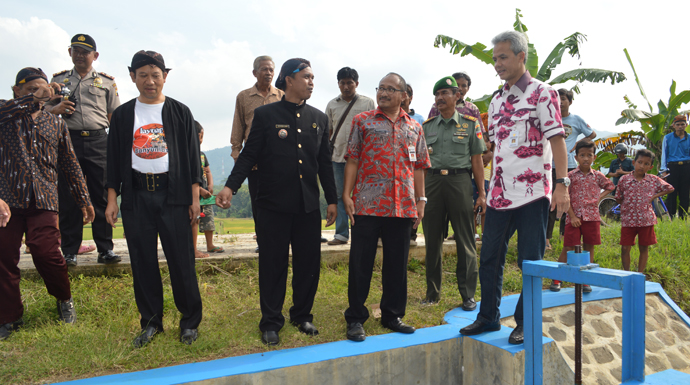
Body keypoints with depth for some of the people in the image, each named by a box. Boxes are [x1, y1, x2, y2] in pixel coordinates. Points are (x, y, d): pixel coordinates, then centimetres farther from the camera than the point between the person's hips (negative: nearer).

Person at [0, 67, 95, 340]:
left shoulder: (56, 124, 17)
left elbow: (70, 165, 17)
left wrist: (84, 200, 14)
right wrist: (34, 97, -19)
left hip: (44, 198, 1)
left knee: (46, 253, -10)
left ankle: (64, 299, 17)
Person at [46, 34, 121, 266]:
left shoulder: (106, 82, 13)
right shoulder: (59, 80, 17)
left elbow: (114, 116, 10)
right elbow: (45, 108, 19)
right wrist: (56, 108, -5)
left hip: (98, 141, -1)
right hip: (69, 141, 1)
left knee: (101, 196, -2)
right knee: (68, 197, 1)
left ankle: (105, 249, 4)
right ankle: (70, 251, 8)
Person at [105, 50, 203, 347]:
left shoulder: (180, 112, 6)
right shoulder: (122, 114, 10)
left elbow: (192, 155, 4)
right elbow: (114, 159, 10)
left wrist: (194, 197, -1)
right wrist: (111, 200, 4)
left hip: (172, 194, -2)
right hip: (135, 195, 2)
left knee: (182, 261, -1)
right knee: (143, 262, 7)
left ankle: (190, 321, 14)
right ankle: (151, 322, 21)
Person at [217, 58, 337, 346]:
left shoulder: (318, 118, 11)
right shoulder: (266, 114, 0)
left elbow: (325, 162, 15)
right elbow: (249, 155, -2)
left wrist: (332, 200, 13)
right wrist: (230, 187, -15)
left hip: (308, 206, 4)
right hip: (273, 206, -3)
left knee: (309, 263, 8)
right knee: (273, 264, 4)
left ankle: (302, 315, 28)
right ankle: (271, 322, 19)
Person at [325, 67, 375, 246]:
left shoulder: (368, 103, 5)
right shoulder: (332, 105, 12)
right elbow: (328, 131, 17)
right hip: (338, 156, 3)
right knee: (339, 195, 5)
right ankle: (341, 234, 12)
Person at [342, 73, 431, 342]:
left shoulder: (414, 127, 14)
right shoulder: (363, 121, 6)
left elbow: (419, 166, 14)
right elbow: (352, 160, 1)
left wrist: (421, 200, 8)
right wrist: (346, 194, -7)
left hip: (402, 206, 3)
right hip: (367, 205, -3)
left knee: (397, 264, 10)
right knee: (361, 262, 1)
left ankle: (392, 315, 25)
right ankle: (355, 319, 12)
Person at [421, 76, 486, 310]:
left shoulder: (470, 124, 7)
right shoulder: (427, 126, 13)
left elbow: (476, 161, 4)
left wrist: (482, 193, -1)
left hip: (459, 181, -2)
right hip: (432, 181, 3)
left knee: (465, 242, 1)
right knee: (432, 240, 8)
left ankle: (468, 295, 11)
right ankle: (433, 293, 20)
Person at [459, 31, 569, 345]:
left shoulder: (542, 93, -3)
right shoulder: (497, 101, 15)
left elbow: (556, 139, -10)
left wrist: (562, 184, -18)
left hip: (533, 192, -6)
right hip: (500, 194, 6)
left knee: (531, 262, 3)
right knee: (489, 258, 11)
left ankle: (526, 324, 17)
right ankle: (488, 316, 26)